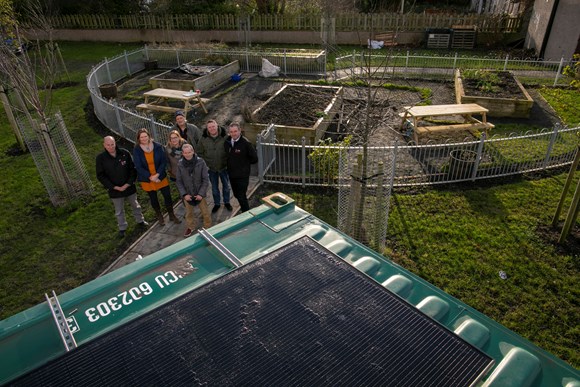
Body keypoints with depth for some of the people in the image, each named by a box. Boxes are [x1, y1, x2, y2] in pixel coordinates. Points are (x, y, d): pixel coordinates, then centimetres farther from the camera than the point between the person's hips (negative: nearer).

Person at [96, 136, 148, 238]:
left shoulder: (125, 153, -11)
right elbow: (100, 176, -8)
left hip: (129, 187, 1)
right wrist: (115, 187, -13)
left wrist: (128, 184, -13)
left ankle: (140, 221, 42)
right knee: (119, 211, 14)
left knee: (135, 205, 20)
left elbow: (133, 169, -5)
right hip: (114, 190, -1)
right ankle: (122, 228, 32)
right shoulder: (100, 158, -11)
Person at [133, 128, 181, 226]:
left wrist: (157, 174, -19)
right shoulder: (136, 150, -11)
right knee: (153, 198, 15)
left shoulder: (158, 146, -10)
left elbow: (164, 161, -10)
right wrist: (150, 177, -18)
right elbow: (138, 167, -12)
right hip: (147, 179, 0)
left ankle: (171, 215, 27)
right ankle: (159, 216, 38)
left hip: (161, 177, 0)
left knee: (167, 196, 6)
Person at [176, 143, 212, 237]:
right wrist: (184, 194, -11)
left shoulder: (200, 162, -15)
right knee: (189, 212, 20)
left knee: (205, 212, 12)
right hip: (187, 194, 2)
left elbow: (205, 180, -11)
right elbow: (179, 181, -3)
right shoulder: (180, 164, -10)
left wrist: (201, 194, -15)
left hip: (199, 194, -2)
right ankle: (190, 227, 44)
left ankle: (208, 227, 35)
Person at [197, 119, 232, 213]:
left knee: (226, 186, 17)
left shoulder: (225, 137, -15)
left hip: (223, 167, -1)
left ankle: (226, 202, 39)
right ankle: (216, 203, 36)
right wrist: (205, 163, -3)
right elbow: (199, 153, 1)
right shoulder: (203, 139, -10)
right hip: (211, 168, 1)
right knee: (214, 188, 16)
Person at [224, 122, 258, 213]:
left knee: (242, 197, -3)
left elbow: (254, 158, -11)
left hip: (242, 175, -6)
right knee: (237, 195, 19)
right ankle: (244, 209, 40)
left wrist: (245, 163, -2)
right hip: (231, 174, 6)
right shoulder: (227, 142, -3)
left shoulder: (246, 143, -19)